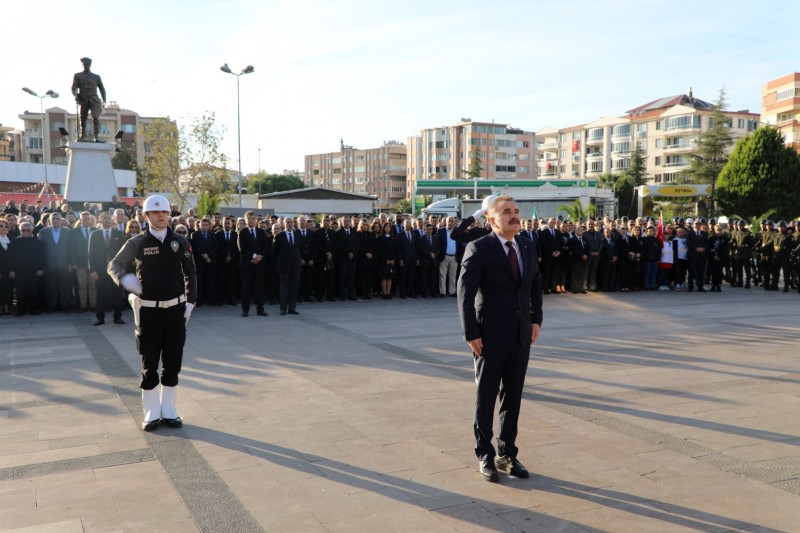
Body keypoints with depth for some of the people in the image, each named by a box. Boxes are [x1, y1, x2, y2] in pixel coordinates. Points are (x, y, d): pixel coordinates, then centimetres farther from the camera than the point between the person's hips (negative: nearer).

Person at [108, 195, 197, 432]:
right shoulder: (137, 242, -2)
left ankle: (169, 411, 22)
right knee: (149, 365, 6)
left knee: (173, 363, 9)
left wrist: (190, 302, 2)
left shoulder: (181, 242, 3)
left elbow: (190, 274, 9)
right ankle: (152, 413, 18)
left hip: (175, 310, 2)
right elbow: (114, 265, -5)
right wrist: (124, 278, -27)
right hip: (148, 311, -2)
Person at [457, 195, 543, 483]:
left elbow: (536, 285, 19)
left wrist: (536, 319, 9)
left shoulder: (528, 247, 7)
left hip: (521, 335, 5)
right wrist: (471, 334, -15)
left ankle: (507, 453, 27)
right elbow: (465, 293, -12)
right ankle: (485, 456, 22)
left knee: (513, 396, 13)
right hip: (491, 336, -5)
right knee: (486, 397, 8)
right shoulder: (479, 249, -10)